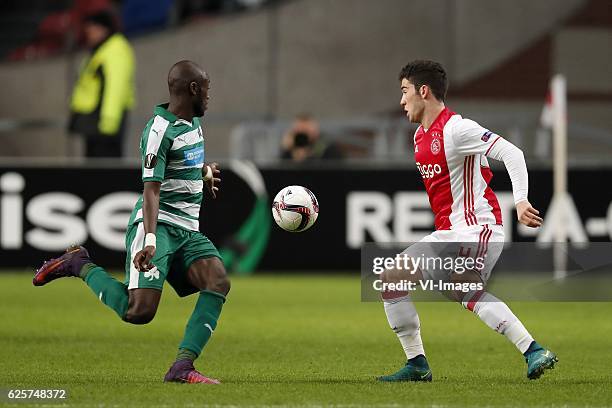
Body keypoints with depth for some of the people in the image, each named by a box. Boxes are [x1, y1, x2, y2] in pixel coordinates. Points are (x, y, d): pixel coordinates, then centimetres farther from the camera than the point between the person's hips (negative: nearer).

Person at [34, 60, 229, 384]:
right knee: (139, 312, -19)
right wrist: (150, 239, -31)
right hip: (156, 224, -8)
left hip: (188, 230, 8)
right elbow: (151, 189, -22)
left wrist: (204, 172, 27)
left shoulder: (193, 121, 15)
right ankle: (80, 265, 6)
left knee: (219, 282, -18)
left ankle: (182, 367, -21)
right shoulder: (160, 130, -13)